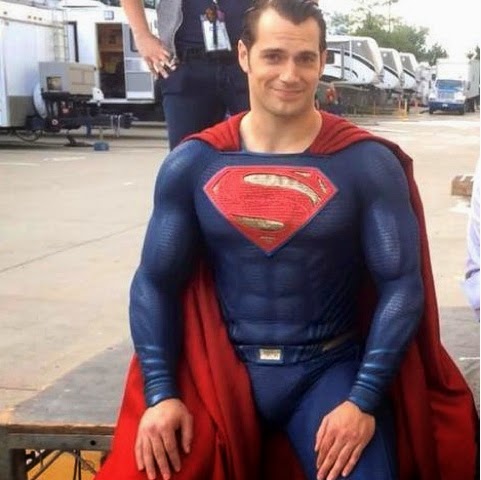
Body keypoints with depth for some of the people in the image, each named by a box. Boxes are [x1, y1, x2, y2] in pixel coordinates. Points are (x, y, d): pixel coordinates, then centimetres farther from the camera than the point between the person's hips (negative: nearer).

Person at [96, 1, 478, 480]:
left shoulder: (368, 164, -6)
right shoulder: (191, 164, -1)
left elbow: (402, 285, -6)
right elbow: (155, 282, 3)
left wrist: (363, 400, -14)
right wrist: (161, 394, -7)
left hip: (331, 367, -1)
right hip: (222, 367, 1)